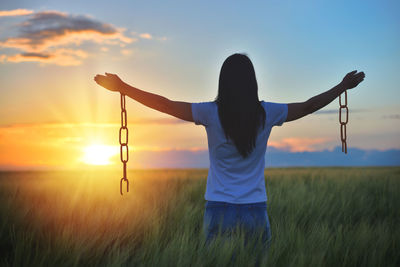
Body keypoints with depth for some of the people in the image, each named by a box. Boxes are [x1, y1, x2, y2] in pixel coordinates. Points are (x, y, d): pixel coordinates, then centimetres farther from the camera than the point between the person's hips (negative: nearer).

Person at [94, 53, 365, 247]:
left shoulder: (212, 113, -7)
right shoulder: (266, 113, -2)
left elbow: (165, 104, -4)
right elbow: (309, 106, 11)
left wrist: (122, 87, 5)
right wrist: (343, 86, 26)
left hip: (219, 210, -1)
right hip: (255, 211, 1)